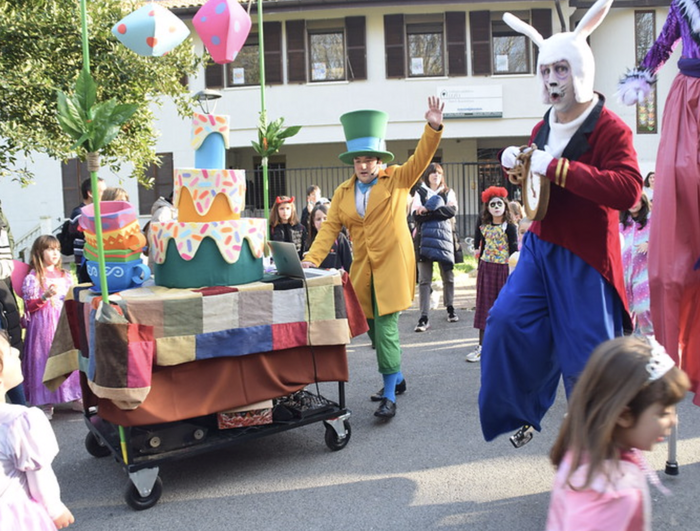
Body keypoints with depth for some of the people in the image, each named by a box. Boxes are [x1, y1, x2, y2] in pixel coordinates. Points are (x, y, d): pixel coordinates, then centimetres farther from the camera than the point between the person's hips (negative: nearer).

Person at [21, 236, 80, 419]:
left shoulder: (65, 276, 12)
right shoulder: (33, 278, -2)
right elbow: (29, 306, -6)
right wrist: (45, 296, -21)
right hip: (44, 326, -4)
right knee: (46, 359, -2)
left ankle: (75, 398, 15)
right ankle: (46, 403, 7)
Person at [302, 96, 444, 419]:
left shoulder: (398, 179, 2)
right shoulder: (343, 193, 9)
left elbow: (421, 159, -10)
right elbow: (330, 229, 4)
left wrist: (433, 128, -25)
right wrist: (312, 260, -9)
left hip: (392, 266, -5)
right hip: (362, 269, 5)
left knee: (385, 327, -11)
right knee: (375, 329, 12)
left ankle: (390, 396, -5)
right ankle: (397, 379, 31)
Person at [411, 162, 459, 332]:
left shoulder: (448, 193, 15)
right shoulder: (419, 193, 12)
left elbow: (452, 211, -6)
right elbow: (416, 215, -6)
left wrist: (428, 210, -11)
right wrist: (439, 211, -12)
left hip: (443, 237, 1)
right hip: (424, 238, -1)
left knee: (448, 276, 6)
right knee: (424, 280, -6)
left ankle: (450, 309, 26)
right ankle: (424, 318, -6)